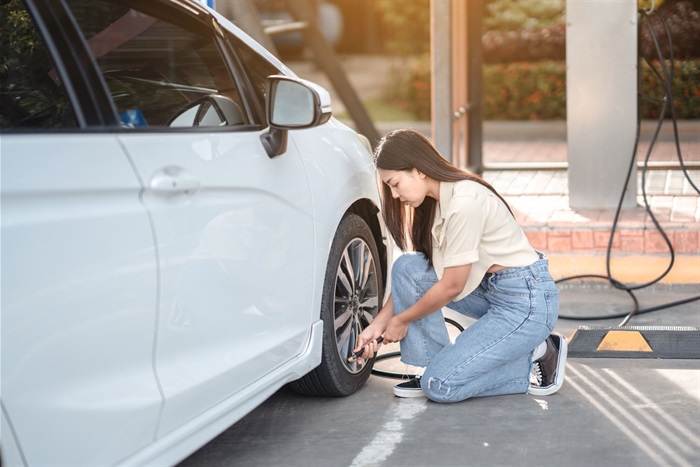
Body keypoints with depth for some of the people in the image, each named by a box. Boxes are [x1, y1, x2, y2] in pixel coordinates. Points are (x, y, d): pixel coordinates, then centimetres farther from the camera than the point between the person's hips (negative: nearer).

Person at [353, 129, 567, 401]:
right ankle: (434, 368, 1)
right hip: (490, 290, 9)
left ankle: (535, 361, 1)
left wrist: (402, 320, -6)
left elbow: (452, 286, -19)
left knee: (439, 386, -14)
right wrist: (379, 323, 3)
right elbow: (413, 275, 9)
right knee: (406, 266, -7)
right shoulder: (436, 201, 4)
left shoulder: (464, 202, -24)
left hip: (528, 300, -9)